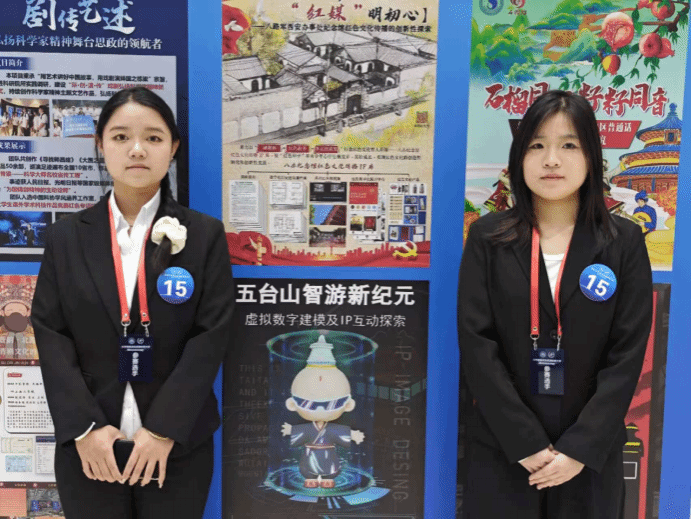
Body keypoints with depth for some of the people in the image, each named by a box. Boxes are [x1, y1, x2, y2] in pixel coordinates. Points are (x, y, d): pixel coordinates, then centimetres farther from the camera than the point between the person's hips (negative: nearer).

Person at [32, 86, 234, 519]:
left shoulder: (205, 235, -2)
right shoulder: (67, 237, 4)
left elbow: (213, 335, -8)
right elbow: (50, 334, -1)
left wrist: (163, 429, -14)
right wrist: (84, 426, -11)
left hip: (178, 444, -1)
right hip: (87, 447, 1)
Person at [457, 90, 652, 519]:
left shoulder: (624, 241, -2)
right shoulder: (488, 237, -3)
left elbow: (628, 353, -6)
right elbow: (476, 343, -9)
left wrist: (580, 449, -13)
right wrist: (525, 443, -14)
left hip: (588, 455, 1)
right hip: (502, 449, 0)